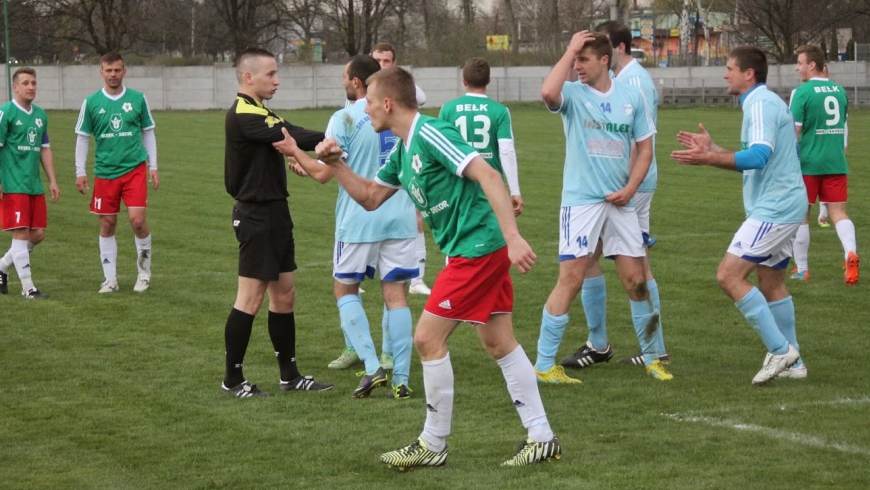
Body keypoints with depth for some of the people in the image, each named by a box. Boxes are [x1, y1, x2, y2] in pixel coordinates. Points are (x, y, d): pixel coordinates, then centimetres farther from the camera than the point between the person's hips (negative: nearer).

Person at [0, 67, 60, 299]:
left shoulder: (40, 114, 12)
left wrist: (52, 180, 15)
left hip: (35, 185, 7)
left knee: (38, 234, 7)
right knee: (21, 233, -6)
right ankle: (28, 287, -2)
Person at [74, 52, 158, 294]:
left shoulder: (138, 99, 2)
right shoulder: (91, 102, 2)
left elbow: (148, 133, 10)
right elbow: (83, 137, 7)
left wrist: (153, 166, 6)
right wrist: (80, 172, 2)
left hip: (134, 169, -1)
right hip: (104, 172, 1)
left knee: (137, 219, -13)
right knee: (107, 225, 4)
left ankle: (144, 269, 9)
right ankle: (110, 278, 13)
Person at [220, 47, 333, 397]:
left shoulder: (261, 114, 16)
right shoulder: (243, 115, -16)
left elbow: (289, 138, 3)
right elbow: (292, 138, -25)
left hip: (274, 212, 10)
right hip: (256, 214, -10)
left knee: (284, 293, 12)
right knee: (251, 297, -4)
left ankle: (290, 375, 19)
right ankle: (232, 380, 5)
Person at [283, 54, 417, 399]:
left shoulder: (344, 119, -11)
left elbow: (323, 174, -13)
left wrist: (296, 153, 6)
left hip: (359, 219, -4)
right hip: (400, 216, 4)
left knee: (345, 290, 12)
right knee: (396, 294, 6)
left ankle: (372, 366, -4)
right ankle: (401, 380, 2)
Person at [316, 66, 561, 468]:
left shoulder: (430, 134, -16)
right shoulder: (403, 151, 14)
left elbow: (487, 175, -24)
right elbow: (369, 198, 25)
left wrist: (513, 236, -31)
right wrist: (336, 164, 10)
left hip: (477, 246, -10)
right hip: (476, 249, 10)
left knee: (428, 339, -5)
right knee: (499, 343, 11)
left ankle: (433, 446, 5)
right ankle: (541, 438, 15)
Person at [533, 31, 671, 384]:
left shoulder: (631, 97, 5)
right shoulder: (573, 94, -5)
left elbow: (645, 146, 10)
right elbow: (548, 93, -29)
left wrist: (630, 188, -4)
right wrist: (570, 50, -20)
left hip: (619, 202, 4)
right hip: (581, 200, -3)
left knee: (636, 281, 7)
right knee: (571, 279, -9)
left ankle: (651, 357, 23)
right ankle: (544, 366, -2)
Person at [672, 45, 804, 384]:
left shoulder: (761, 104, -14)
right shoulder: (764, 103, 18)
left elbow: (758, 156, -27)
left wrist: (708, 159, -27)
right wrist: (712, 148, 21)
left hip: (773, 209, -11)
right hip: (780, 207, 11)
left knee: (729, 276, -13)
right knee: (771, 285, 15)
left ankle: (780, 350, -11)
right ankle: (790, 362, 19)